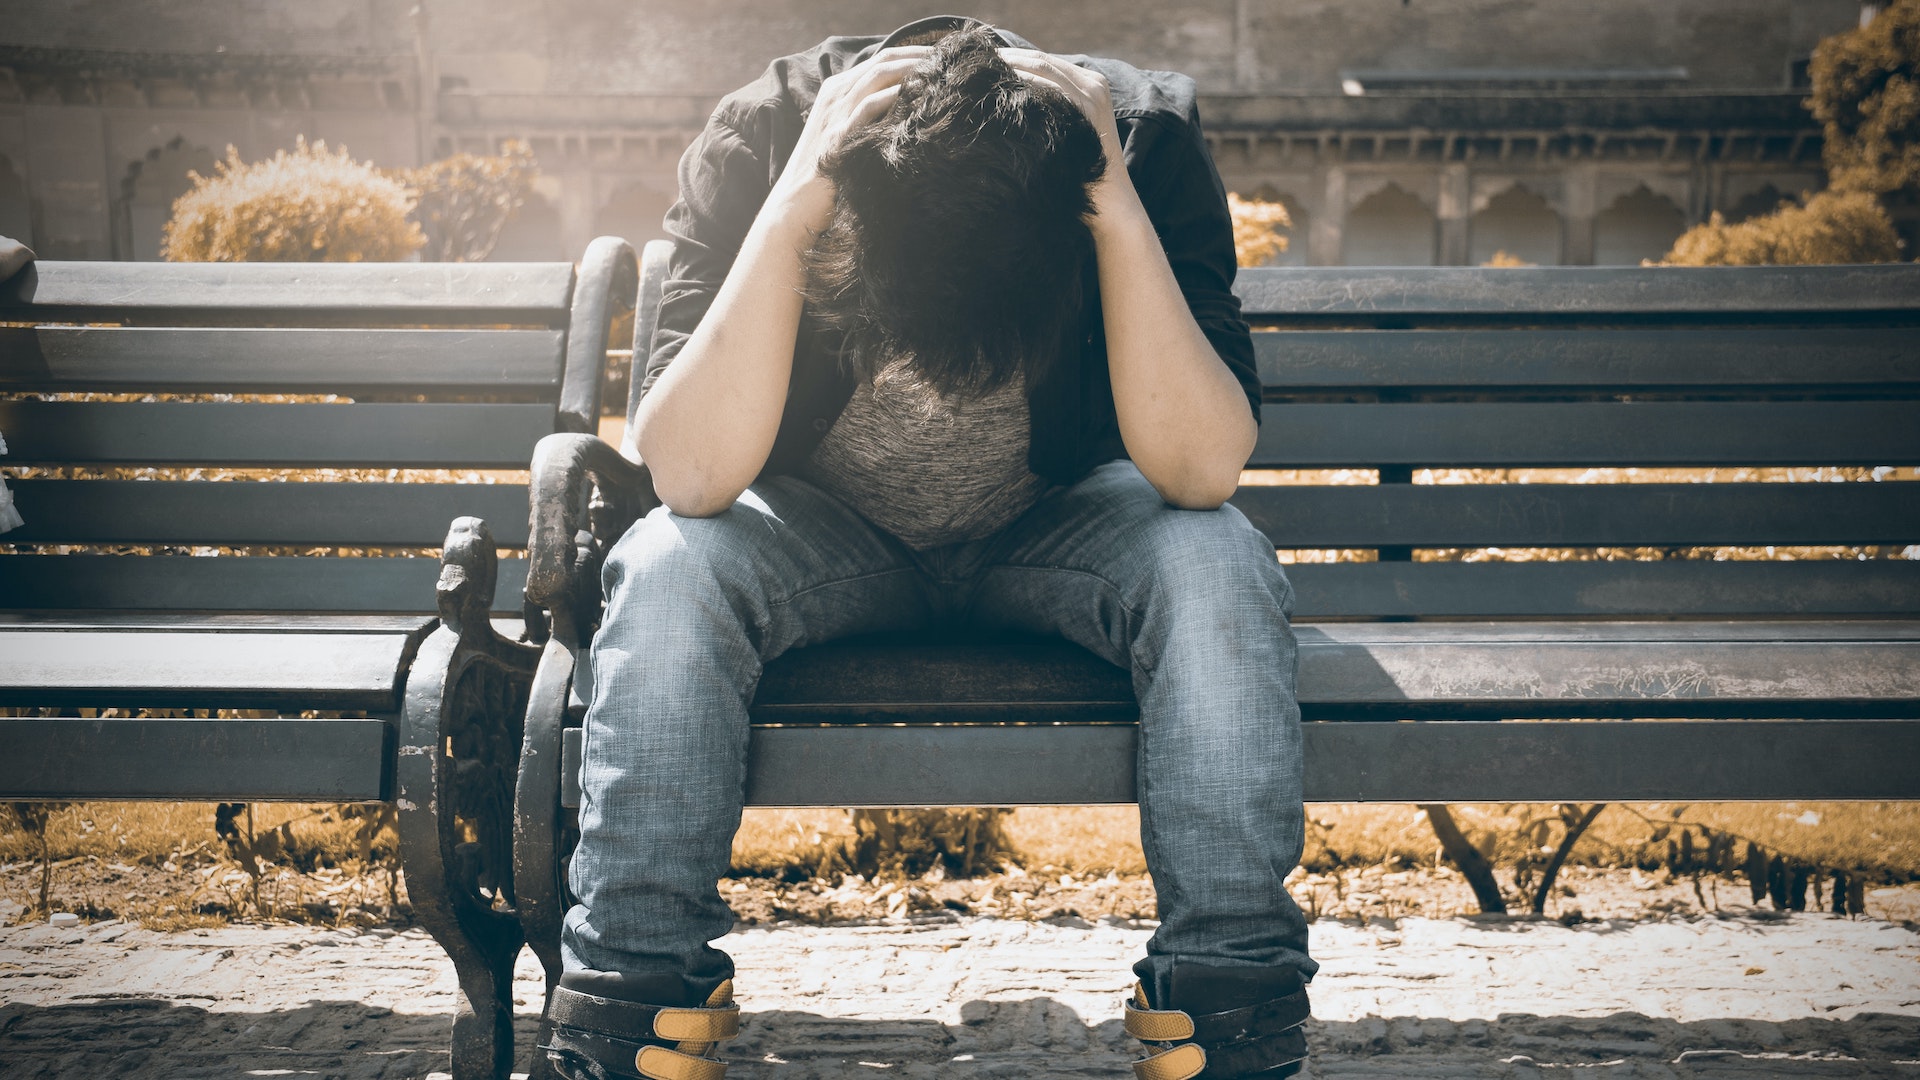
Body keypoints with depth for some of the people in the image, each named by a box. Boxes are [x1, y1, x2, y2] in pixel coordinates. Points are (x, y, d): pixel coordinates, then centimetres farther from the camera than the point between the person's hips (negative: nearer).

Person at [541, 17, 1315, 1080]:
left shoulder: (1146, 135, -25)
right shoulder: (763, 136, -26)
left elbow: (1200, 470, -32)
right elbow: (691, 475, -34)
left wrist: (1121, 211, -40)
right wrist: (793, 206, -41)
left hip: (1057, 525, 0)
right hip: (820, 532, 0)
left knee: (1217, 568, -31)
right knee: (667, 571, -31)